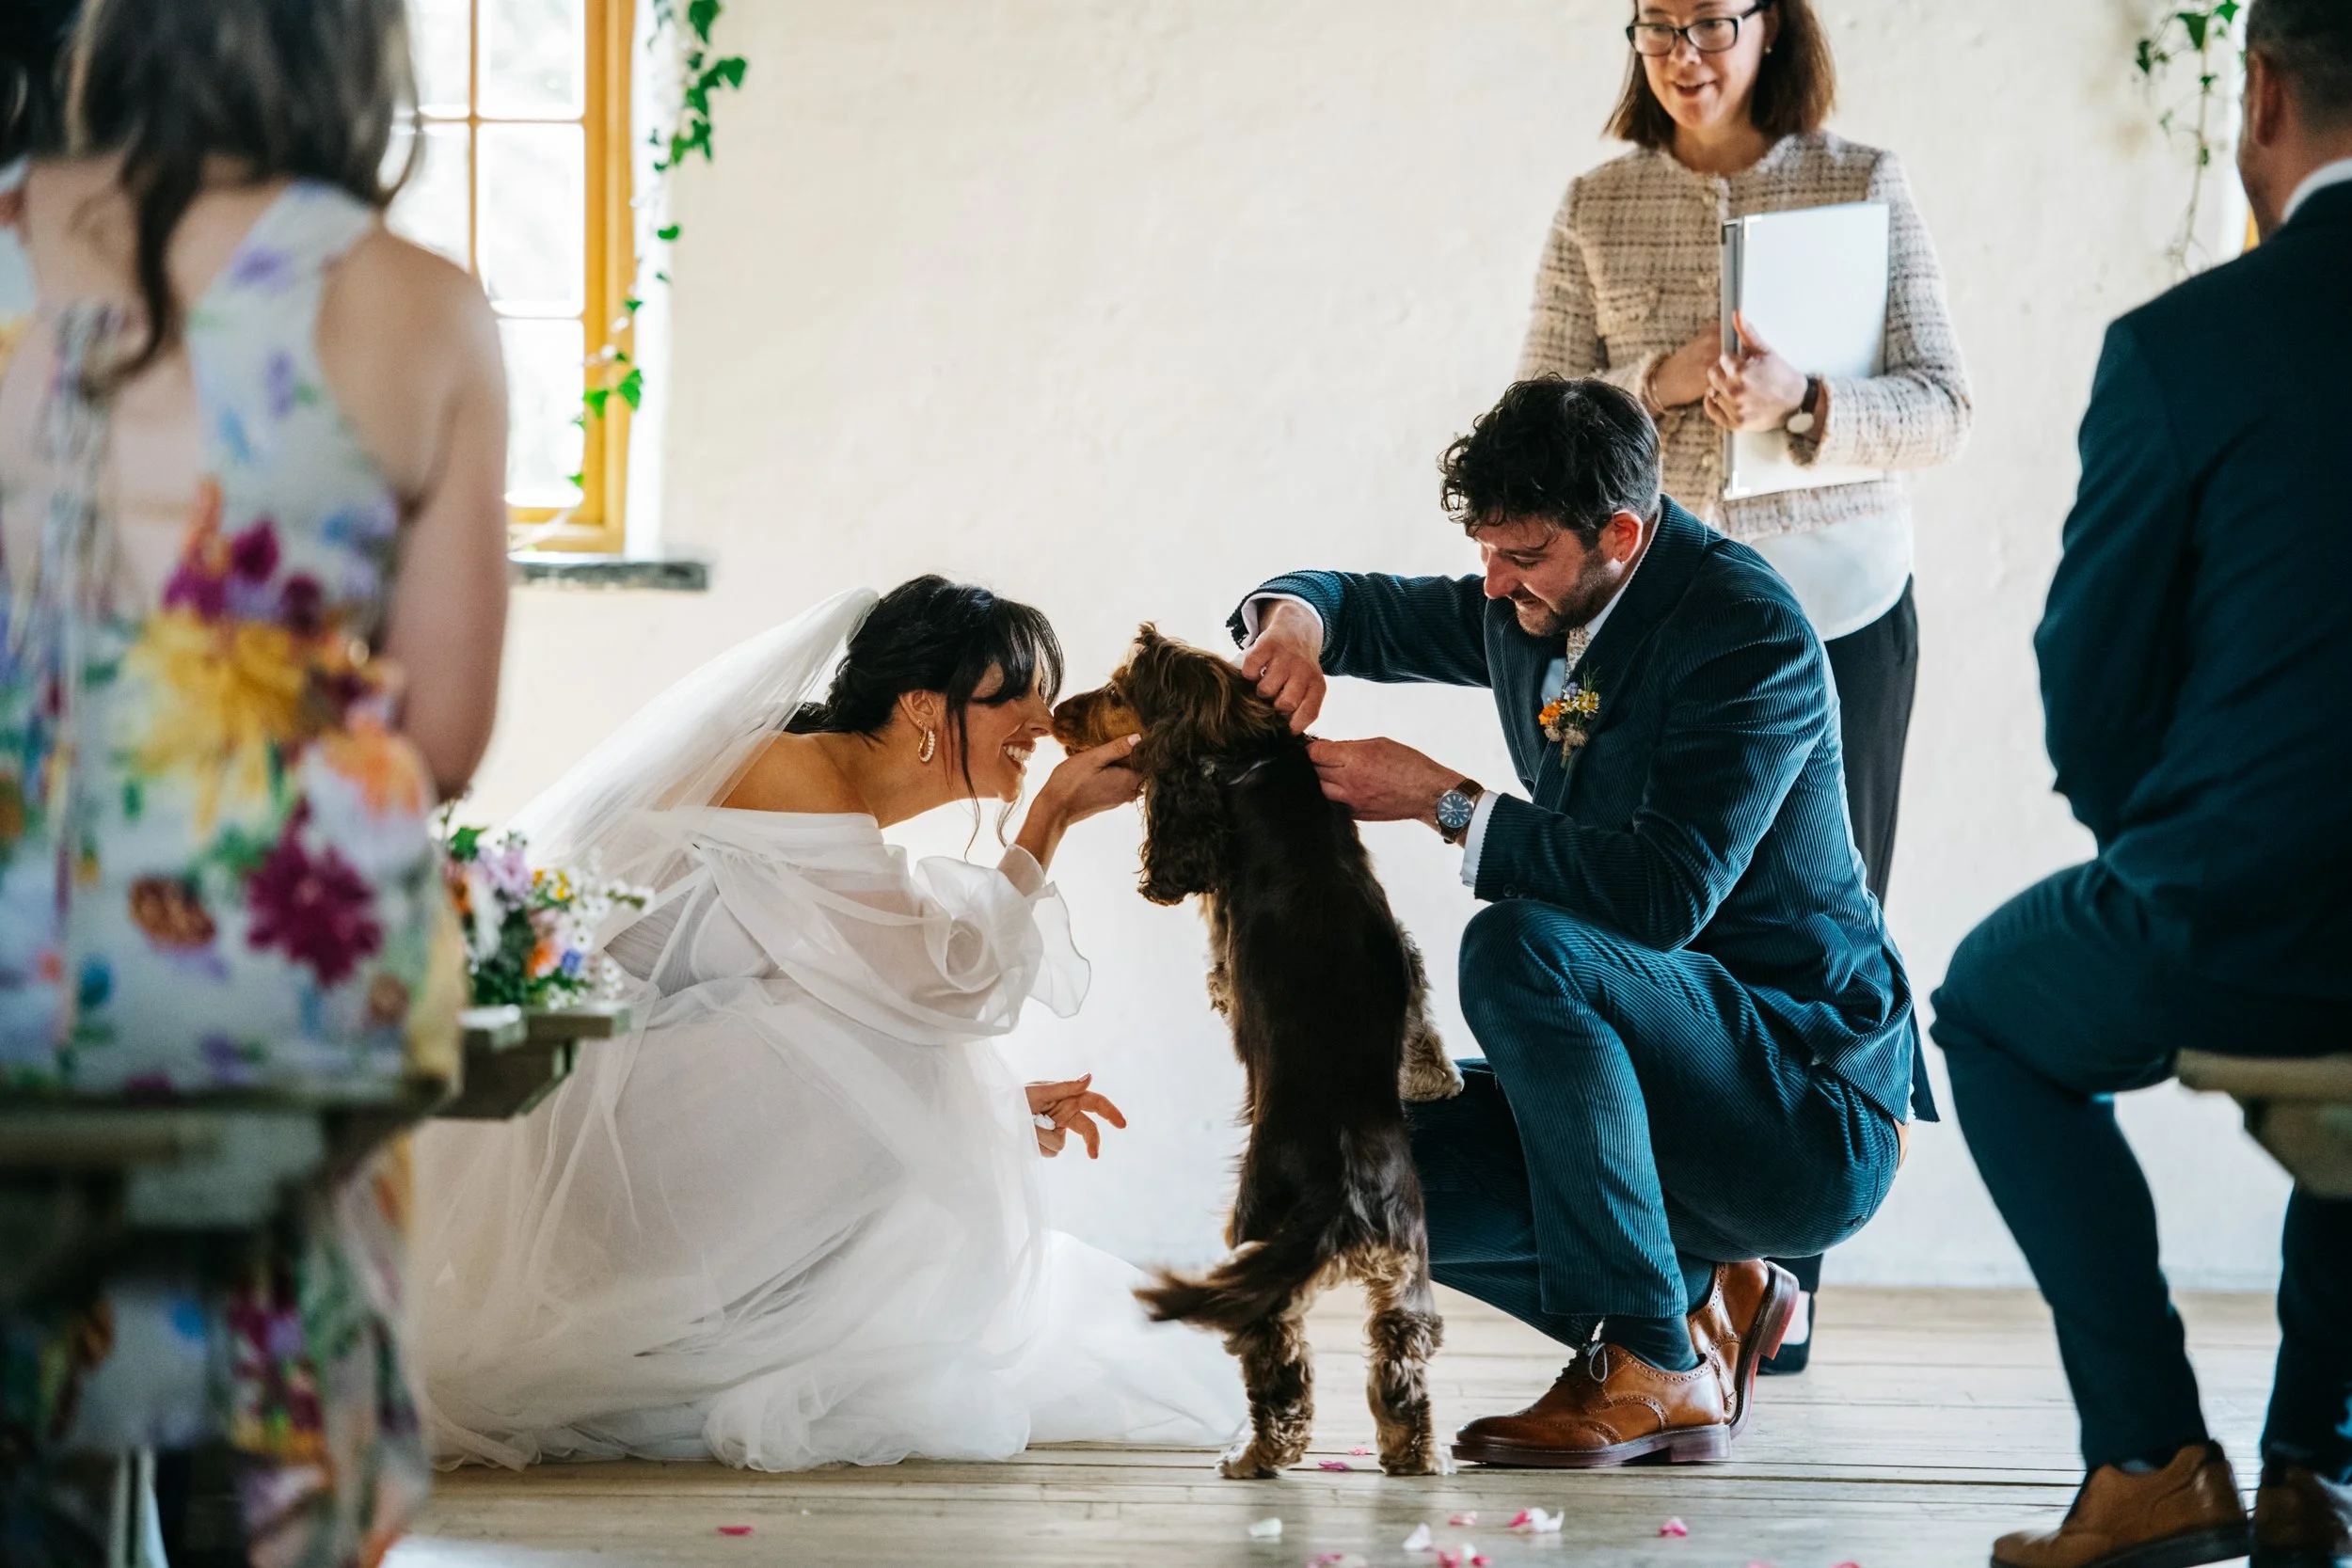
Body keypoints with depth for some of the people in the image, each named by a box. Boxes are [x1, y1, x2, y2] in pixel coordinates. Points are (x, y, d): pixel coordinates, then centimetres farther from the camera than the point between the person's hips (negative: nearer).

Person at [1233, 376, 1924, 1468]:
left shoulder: (1747, 630, -20)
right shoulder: (1531, 608, 4)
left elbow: (1665, 895, -30)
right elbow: (1369, 610, 21)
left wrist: (1445, 804, -25)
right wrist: (1296, 617, -5)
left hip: (1809, 1111, -8)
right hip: (1686, 1090, 8)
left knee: (1520, 949, -31)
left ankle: (1655, 1367, -21)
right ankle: (1703, 1294, 9)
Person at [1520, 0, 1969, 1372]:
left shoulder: (1864, 186, 2)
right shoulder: (1597, 208, 7)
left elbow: (1946, 412, -1)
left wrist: (1803, 400, -18)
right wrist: (1659, 383, -13)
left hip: (1836, 607, -1)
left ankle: (1782, 1278, 7)